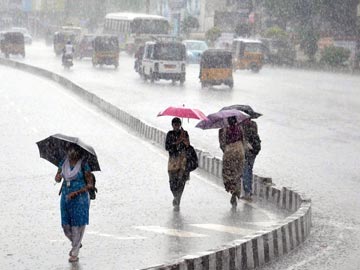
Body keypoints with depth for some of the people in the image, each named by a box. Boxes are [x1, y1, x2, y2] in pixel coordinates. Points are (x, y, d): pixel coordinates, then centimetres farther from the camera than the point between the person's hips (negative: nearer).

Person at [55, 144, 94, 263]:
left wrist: (76, 192, -18)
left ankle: (75, 254, 7)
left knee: (77, 226, -3)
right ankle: (76, 244, 35)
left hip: (79, 198, -4)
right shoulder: (64, 163, 4)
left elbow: (90, 184, -8)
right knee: (66, 225, 7)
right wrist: (58, 177, -11)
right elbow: (57, 179, 14)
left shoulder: (83, 165, -9)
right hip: (65, 198, 5)